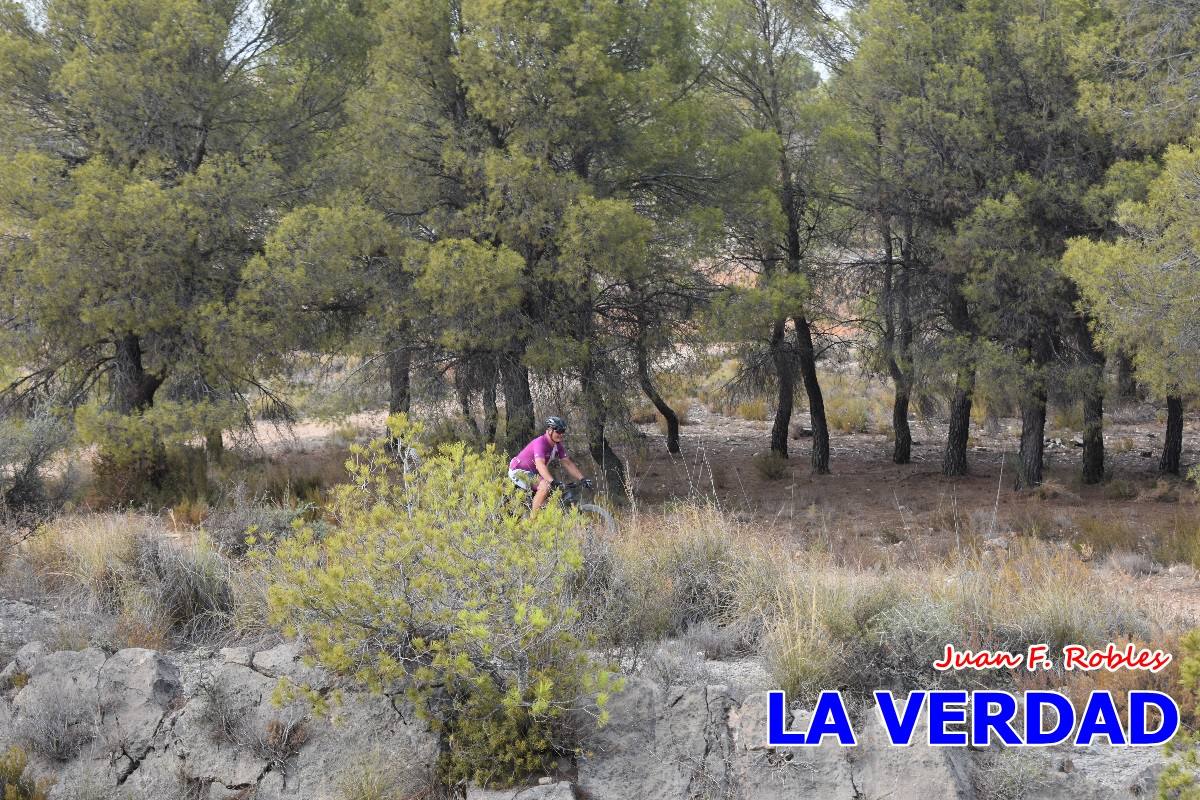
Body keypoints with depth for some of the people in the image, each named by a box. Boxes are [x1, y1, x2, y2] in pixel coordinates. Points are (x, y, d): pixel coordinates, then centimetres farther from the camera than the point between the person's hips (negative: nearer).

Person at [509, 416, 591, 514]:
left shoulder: (557, 445, -1)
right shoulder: (540, 443, -27)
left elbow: (568, 463, 1)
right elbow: (540, 465, -40)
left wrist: (583, 479, -9)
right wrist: (553, 482, -53)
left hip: (531, 472, 9)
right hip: (518, 471, -9)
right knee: (545, 486, -29)